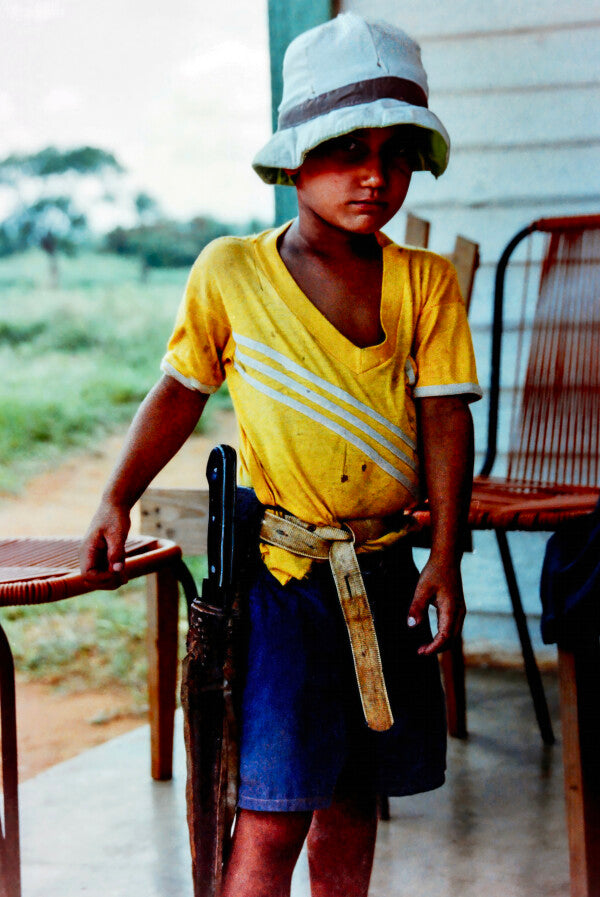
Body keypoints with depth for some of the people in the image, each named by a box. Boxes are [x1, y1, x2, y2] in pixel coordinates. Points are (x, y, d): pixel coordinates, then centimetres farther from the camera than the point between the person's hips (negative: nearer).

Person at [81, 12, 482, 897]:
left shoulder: (426, 283, 1)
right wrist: (117, 502, 3)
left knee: (356, 792, 14)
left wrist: (445, 557, -9)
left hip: (384, 573, 3)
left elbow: (444, 417, -2)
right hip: (278, 569, -3)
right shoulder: (228, 273, -2)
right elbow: (178, 392, 9)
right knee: (272, 814, -8)